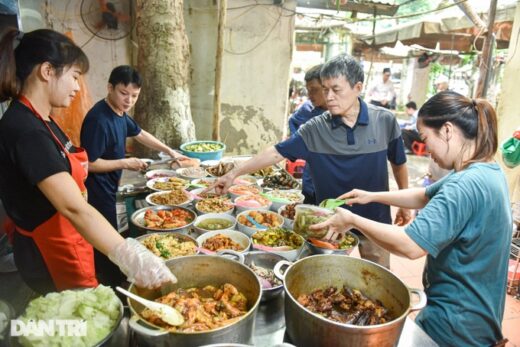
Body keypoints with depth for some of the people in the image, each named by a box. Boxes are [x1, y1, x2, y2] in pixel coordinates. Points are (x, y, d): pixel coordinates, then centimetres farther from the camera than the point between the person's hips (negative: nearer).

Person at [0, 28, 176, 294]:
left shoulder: (38, 121, 4)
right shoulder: (26, 132, -28)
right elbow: (75, 208, -39)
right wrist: (129, 256, -46)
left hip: (61, 245, 9)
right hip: (52, 256, -9)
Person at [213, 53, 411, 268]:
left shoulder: (384, 121, -10)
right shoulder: (315, 129, -12)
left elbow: (398, 163, 3)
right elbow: (276, 153, -10)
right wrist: (234, 173, -13)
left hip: (375, 221, 0)